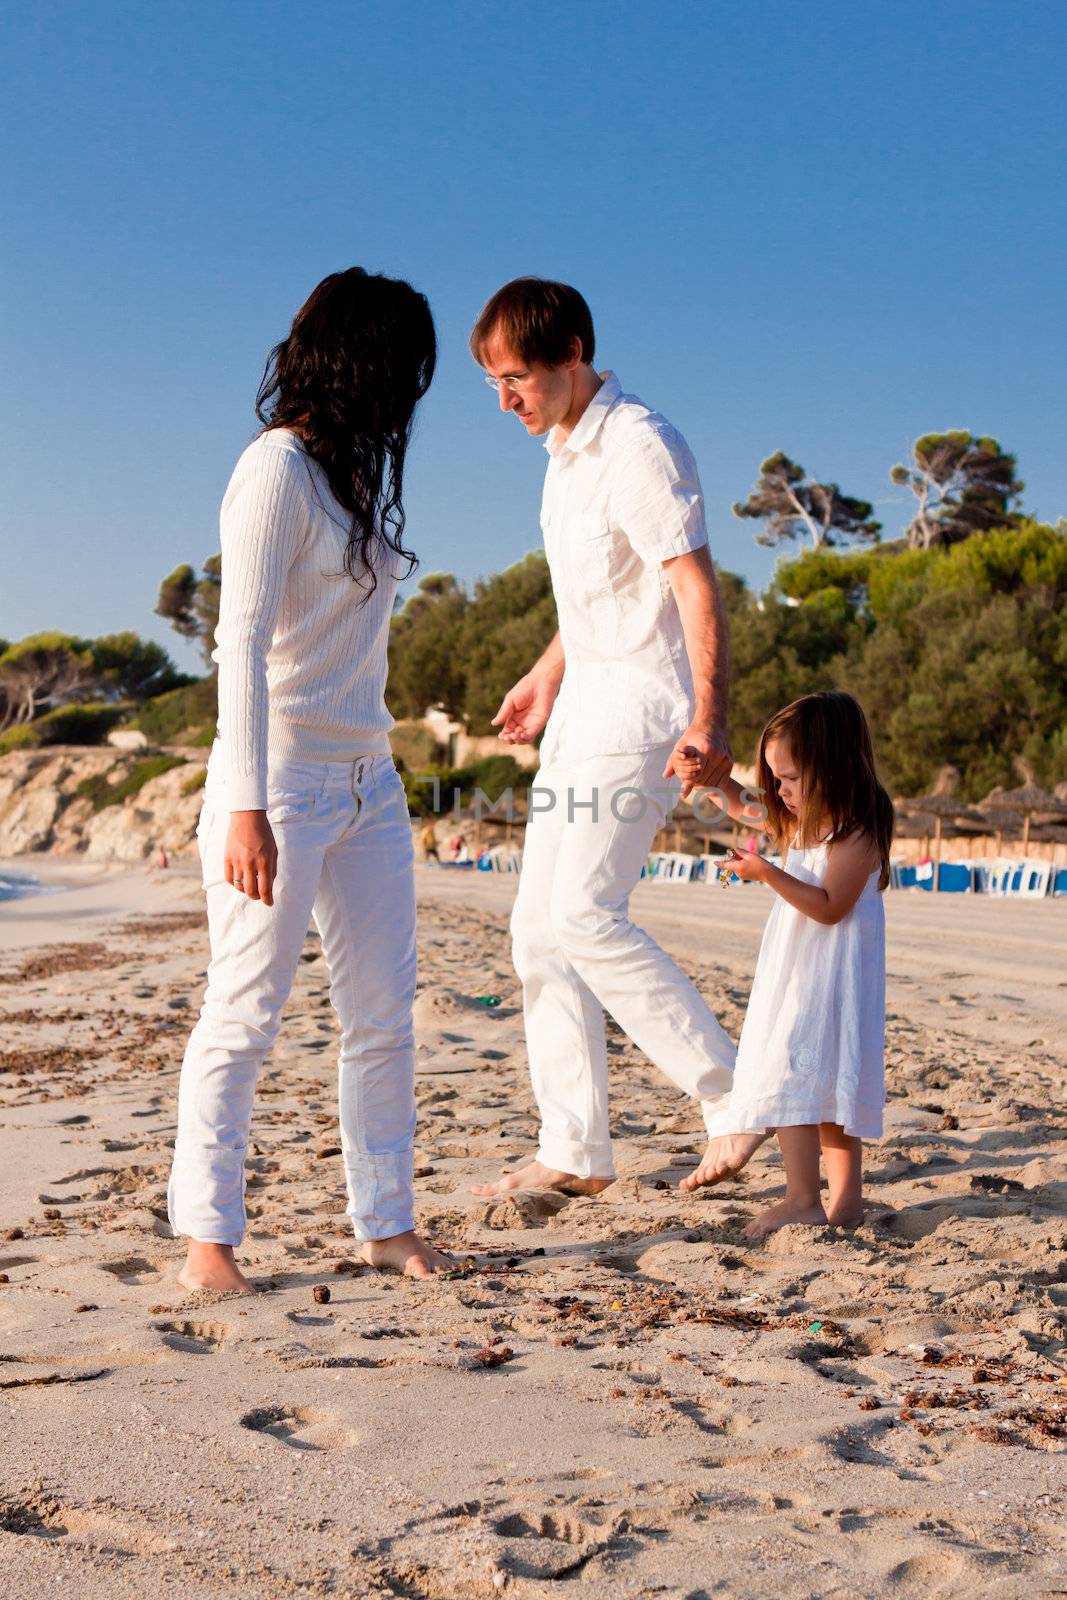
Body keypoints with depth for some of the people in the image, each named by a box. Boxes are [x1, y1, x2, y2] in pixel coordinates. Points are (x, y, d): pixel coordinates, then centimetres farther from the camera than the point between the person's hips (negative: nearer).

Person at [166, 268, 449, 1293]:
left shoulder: (358, 469, 15)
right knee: (244, 1016, -2)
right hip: (282, 777, -8)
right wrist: (247, 806, -22)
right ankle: (208, 1237, 8)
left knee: (384, 1016, 8)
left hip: (368, 781, 8)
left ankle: (386, 1223, 17)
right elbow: (241, 644, -16)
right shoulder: (278, 467, -10)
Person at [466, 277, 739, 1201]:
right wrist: (547, 675, 32)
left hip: (641, 710, -10)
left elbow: (695, 585, -22)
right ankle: (574, 1153, 11)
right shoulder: (566, 449, 15)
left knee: (583, 913, -18)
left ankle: (736, 1097, -7)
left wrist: (708, 720, -30)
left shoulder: (639, 446, -14)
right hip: (583, 710, 10)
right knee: (539, 925, 5)